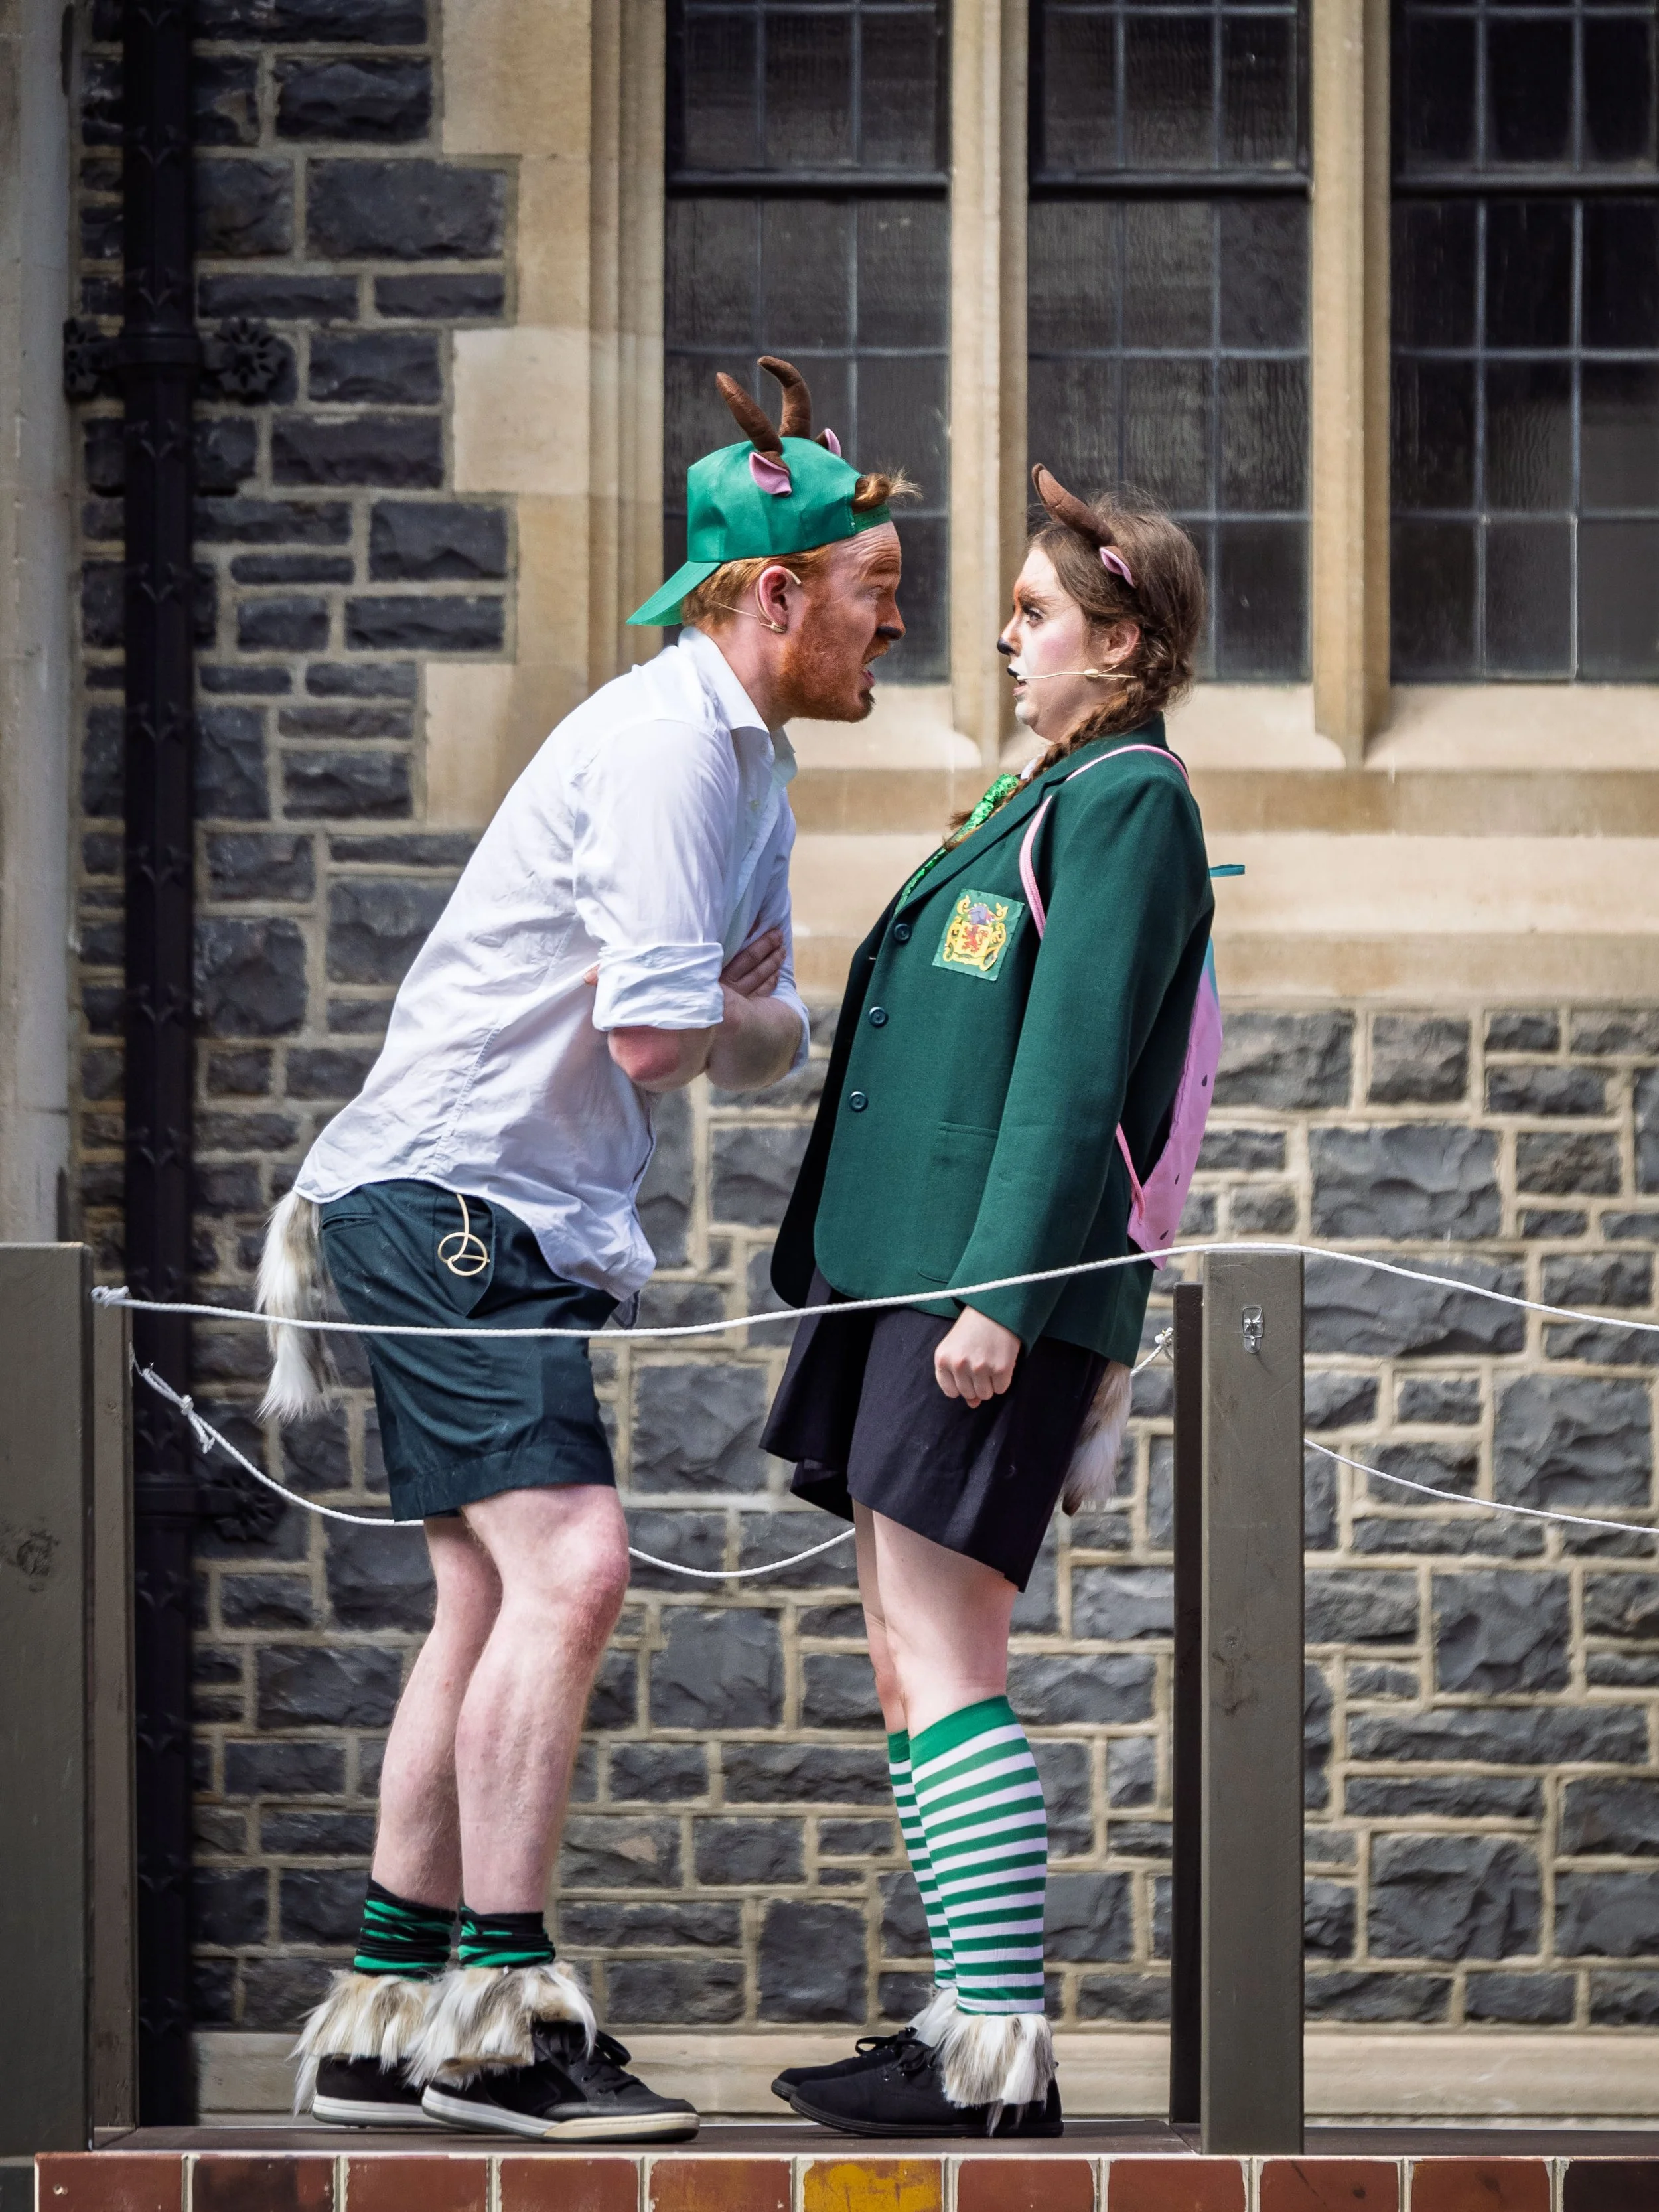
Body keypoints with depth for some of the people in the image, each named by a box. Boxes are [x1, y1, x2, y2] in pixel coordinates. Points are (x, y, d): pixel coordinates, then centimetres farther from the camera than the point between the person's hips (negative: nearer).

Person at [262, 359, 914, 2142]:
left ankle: (383, 2021, 13)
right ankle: (500, 2022, -18)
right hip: (442, 1192, -11)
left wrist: (742, 1009, -3)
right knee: (566, 1571, -18)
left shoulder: (755, 771, 17)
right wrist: (730, 1004, 1)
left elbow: (767, 1042, 20)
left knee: (496, 1605, 10)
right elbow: (661, 1034, -22)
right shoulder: (663, 742, -16)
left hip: (532, 1226, 11)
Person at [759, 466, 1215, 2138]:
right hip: (908, 1268, 10)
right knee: (911, 1656, 10)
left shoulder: (1129, 801, -8)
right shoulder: (1053, 796, 21)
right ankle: (972, 2019, 14)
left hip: (997, 1282, -10)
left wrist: (1000, 1292, -23)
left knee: (940, 1654, -13)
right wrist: (844, 1271, 23)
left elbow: (1077, 1065, -17)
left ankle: (997, 2051, -14)